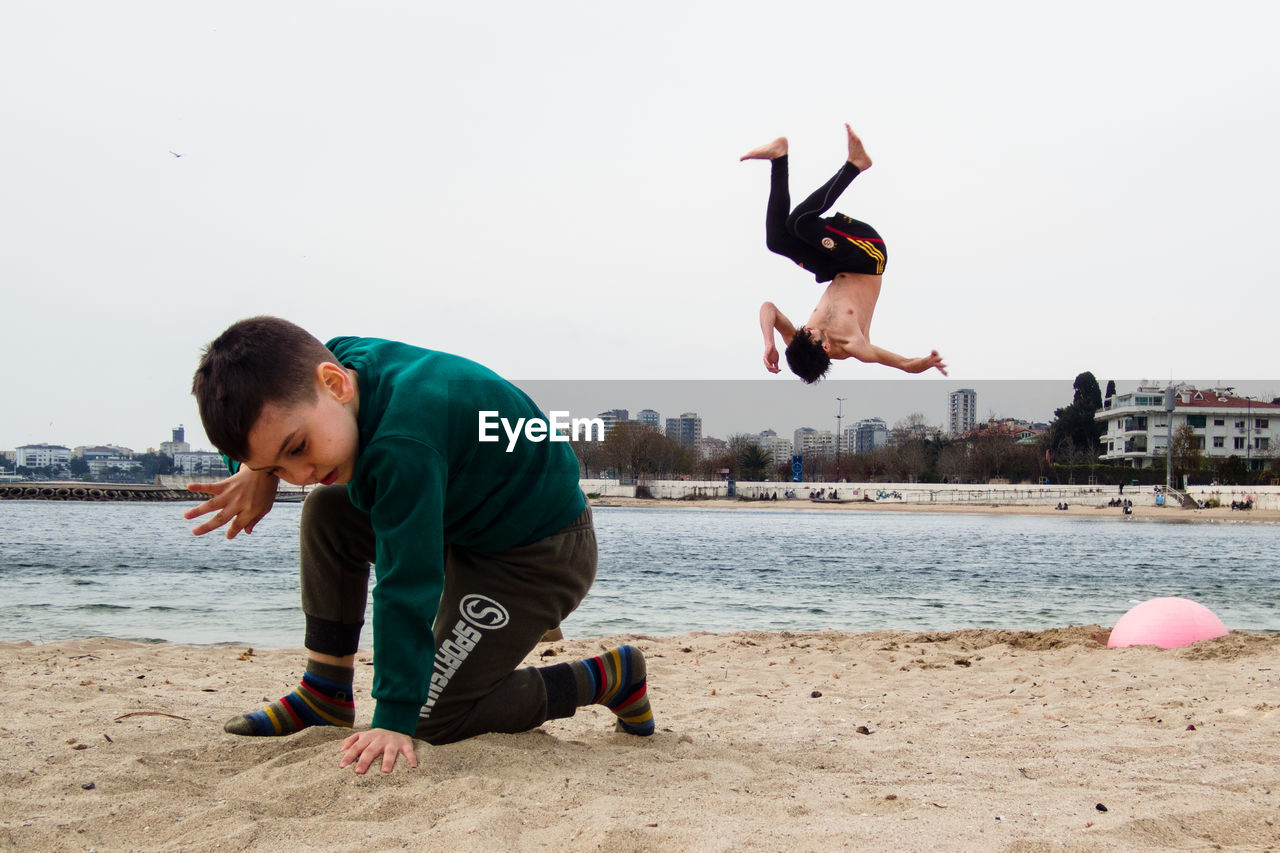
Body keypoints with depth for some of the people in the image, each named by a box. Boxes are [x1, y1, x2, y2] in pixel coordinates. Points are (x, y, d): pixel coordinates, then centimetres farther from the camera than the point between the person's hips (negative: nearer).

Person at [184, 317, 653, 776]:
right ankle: (326, 694, 11)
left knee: (432, 716, -6)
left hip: (540, 558, -9)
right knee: (327, 513, 5)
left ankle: (610, 678, 4)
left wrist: (393, 721, -35)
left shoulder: (403, 448, -38)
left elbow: (408, 592, -37)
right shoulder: (342, 357, -11)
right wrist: (258, 473, -8)